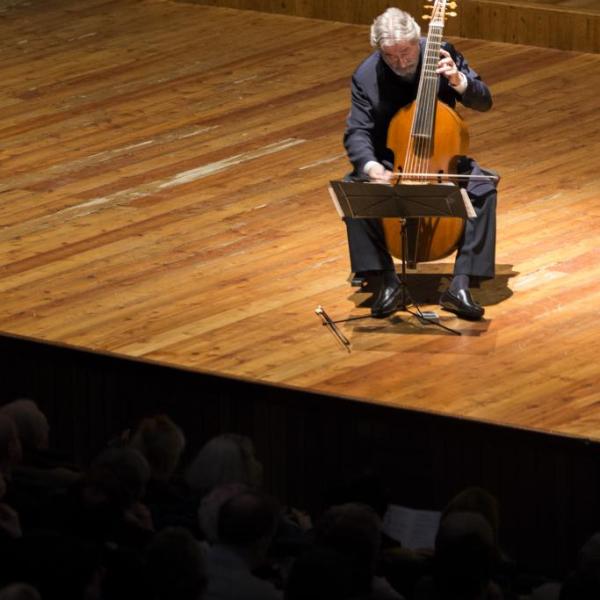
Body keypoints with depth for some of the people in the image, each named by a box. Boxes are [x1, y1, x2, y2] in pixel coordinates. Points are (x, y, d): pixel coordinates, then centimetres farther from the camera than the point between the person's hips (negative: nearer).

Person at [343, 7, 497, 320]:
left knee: (483, 189, -29)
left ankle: (460, 285, -26)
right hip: (389, 164, 0)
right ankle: (388, 280, -20)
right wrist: (370, 166, -35)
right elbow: (357, 133, -13)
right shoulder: (366, 76, -12)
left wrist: (459, 81, -28)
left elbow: (483, 102, -6)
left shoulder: (441, 53, -11)